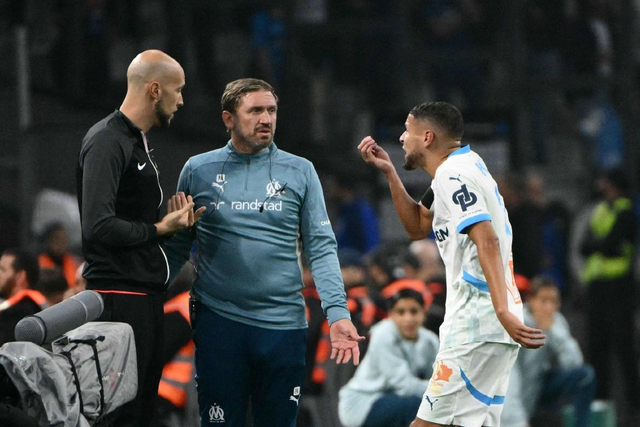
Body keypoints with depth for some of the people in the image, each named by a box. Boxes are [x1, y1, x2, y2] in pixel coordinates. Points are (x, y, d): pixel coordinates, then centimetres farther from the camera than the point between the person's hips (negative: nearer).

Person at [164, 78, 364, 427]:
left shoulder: (300, 172, 6)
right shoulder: (198, 171, 6)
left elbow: (321, 249, 2)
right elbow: (177, 249, 9)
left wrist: (337, 313, -10)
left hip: (283, 323, 1)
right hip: (218, 319, 0)